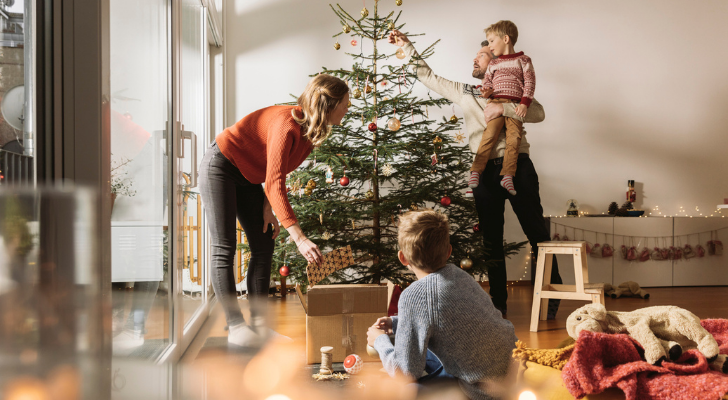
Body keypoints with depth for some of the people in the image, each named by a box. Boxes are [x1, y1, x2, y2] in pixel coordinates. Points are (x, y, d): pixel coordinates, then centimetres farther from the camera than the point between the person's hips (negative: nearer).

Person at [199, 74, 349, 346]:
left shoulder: (311, 129, -7)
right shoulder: (287, 125, -34)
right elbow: (275, 183, -39)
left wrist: (268, 207, -7)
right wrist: (299, 238, -44)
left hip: (248, 176, 9)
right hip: (220, 167, -9)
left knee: (264, 245, 3)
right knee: (224, 250, -7)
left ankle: (258, 323, 5)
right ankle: (235, 327, -4)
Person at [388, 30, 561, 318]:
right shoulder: (465, 92, 17)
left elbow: (538, 113, -9)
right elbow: (429, 77, 20)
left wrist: (505, 108, -20)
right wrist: (406, 46, 18)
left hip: (516, 167, -4)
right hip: (485, 171, 4)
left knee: (537, 233, -3)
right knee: (491, 239, 7)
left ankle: (550, 299, 5)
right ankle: (498, 303, 15)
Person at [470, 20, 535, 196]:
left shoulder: (523, 60, 11)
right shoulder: (493, 64, 22)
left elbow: (530, 82, 4)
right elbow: (487, 81, 23)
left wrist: (525, 103, -7)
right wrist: (486, 90, -2)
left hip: (516, 106, -1)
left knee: (513, 139, -13)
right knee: (490, 135, -17)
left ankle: (507, 176, -10)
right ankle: (476, 171, -18)